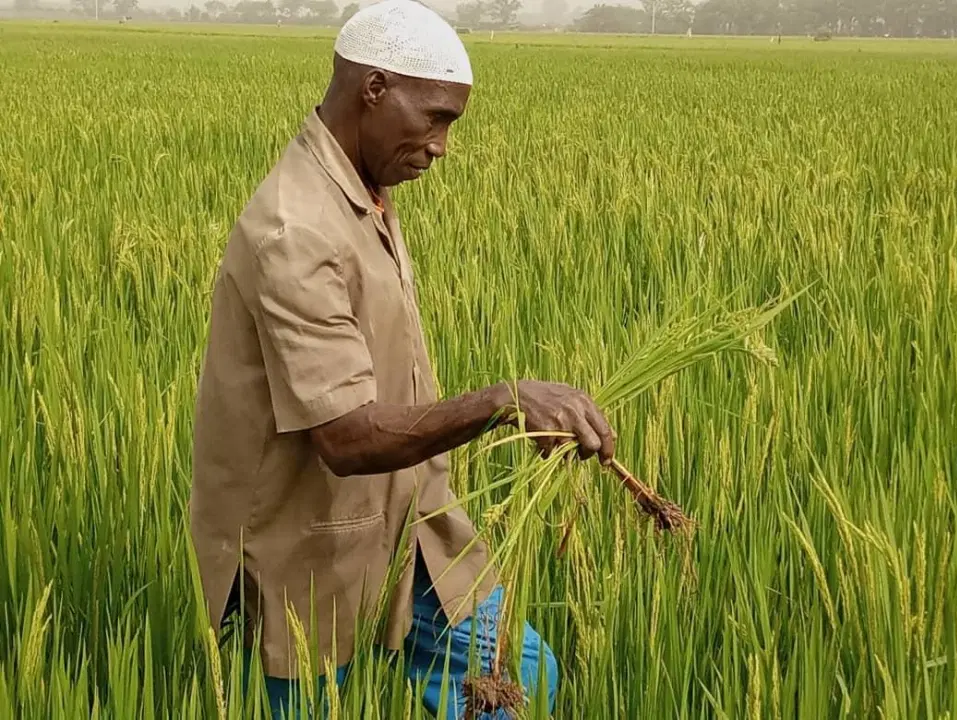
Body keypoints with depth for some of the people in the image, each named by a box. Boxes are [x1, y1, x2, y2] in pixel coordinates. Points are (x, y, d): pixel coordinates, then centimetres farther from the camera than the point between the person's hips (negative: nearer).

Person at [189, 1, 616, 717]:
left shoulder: (364, 195, 4)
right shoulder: (295, 233, -26)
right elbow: (346, 437, -32)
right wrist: (499, 402, -43)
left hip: (402, 522, 9)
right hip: (315, 554, -8)